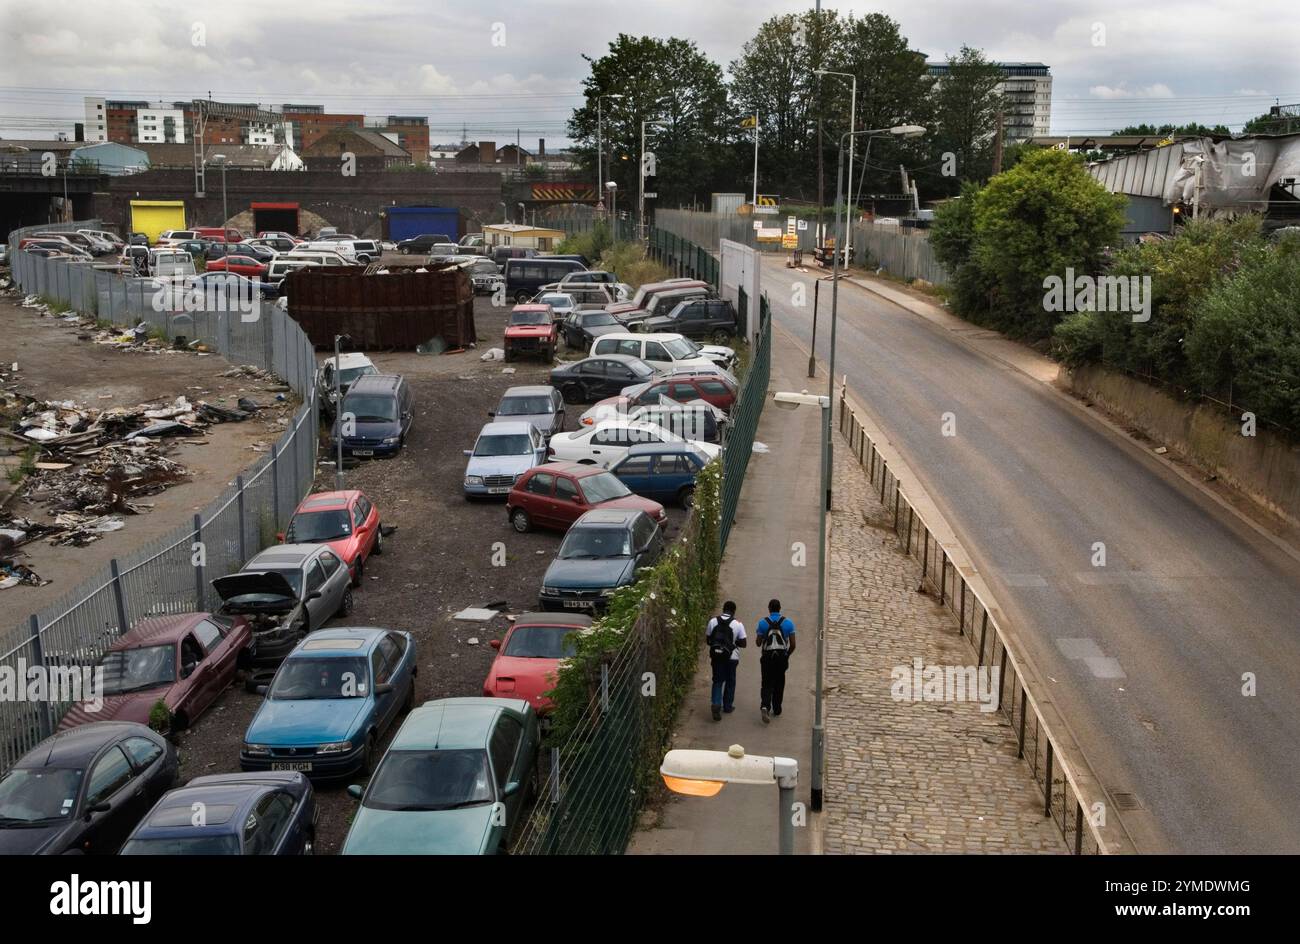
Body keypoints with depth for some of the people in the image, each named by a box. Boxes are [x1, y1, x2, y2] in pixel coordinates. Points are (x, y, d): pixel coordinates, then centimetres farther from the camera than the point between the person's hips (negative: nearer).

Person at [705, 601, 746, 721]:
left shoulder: (713, 621, -3)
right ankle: (727, 706, 24)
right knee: (730, 682, 16)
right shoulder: (738, 624, -9)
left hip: (716, 656, 1)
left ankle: (716, 704, -10)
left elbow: (707, 640, 4)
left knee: (717, 681, 10)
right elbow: (743, 643, -7)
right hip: (731, 657, -1)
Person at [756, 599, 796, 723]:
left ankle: (765, 706, -20)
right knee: (779, 684, 16)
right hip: (782, 656, 1)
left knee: (767, 684, 3)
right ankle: (776, 709, 23)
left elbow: (758, 642, -3)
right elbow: (793, 644, -2)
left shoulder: (763, 622, -4)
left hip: (767, 657, -1)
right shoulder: (788, 623, -2)